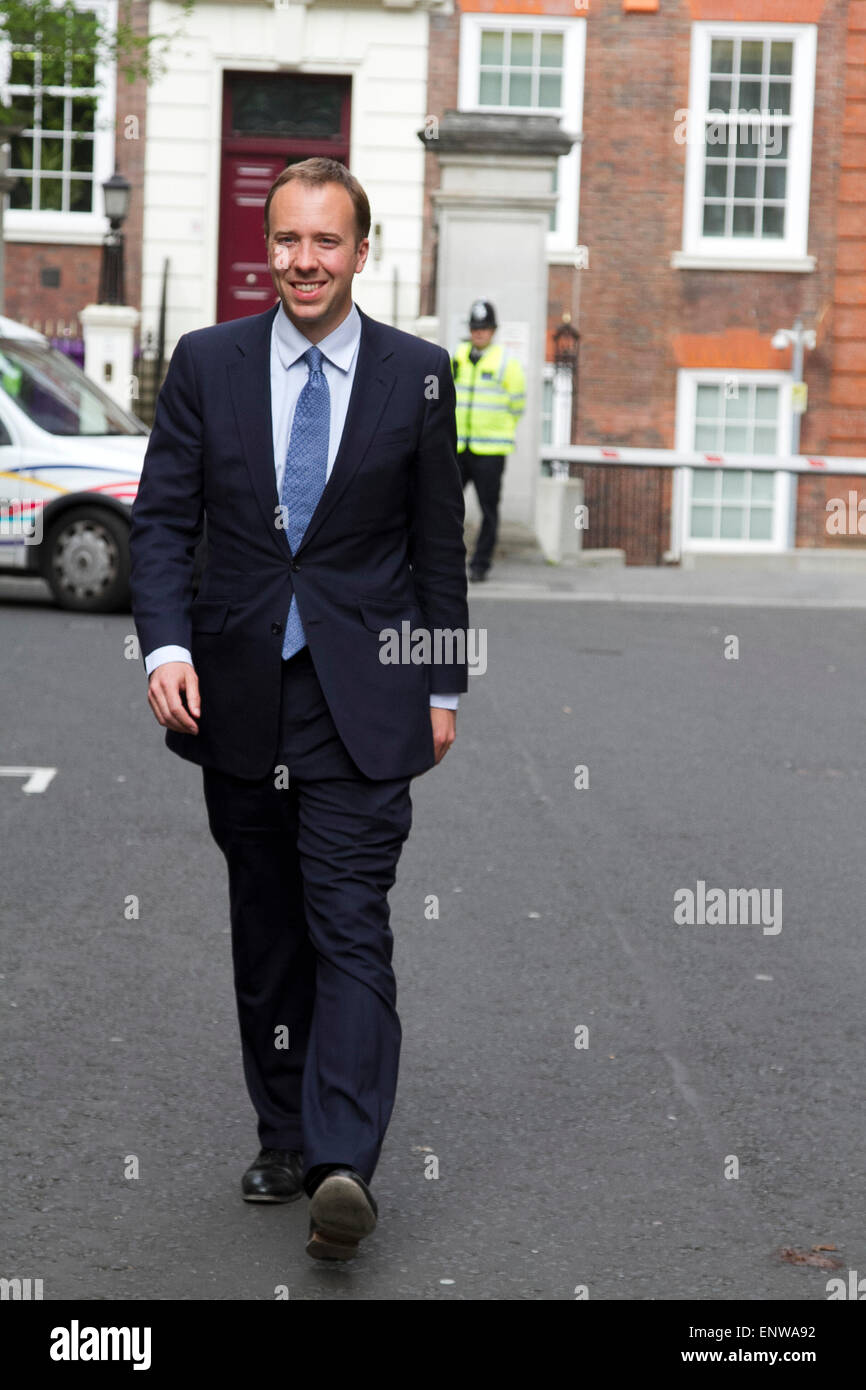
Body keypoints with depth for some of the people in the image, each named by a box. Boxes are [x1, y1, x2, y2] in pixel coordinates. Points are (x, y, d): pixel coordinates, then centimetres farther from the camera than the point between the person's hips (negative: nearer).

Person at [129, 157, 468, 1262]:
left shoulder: (417, 374, 1)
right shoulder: (207, 363, 4)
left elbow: (439, 542, 6)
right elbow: (161, 520, 2)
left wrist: (443, 688, 6)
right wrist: (167, 647, -13)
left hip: (362, 695, -2)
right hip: (237, 693, 3)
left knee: (350, 927, -11)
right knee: (265, 934, 11)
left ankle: (343, 1167, -17)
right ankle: (284, 1138, 24)